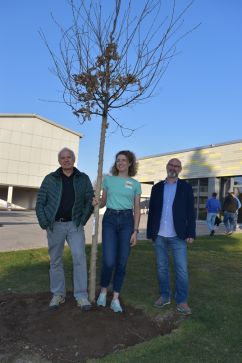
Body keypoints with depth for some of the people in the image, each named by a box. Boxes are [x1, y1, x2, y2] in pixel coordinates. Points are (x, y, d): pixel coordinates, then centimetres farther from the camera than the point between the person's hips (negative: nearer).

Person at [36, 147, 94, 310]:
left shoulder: (83, 178, 3)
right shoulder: (50, 179, 1)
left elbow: (90, 199, 2)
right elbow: (40, 203, 2)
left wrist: (83, 220, -8)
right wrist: (44, 223, -7)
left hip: (75, 225, 0)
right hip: (55, 225, 1)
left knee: (80, 257, -9)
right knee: (56, 260, 9)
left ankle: (81, 296, 2)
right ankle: (58, 294, 24)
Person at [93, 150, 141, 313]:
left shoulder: (135, 184, 6)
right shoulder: (108, 179, 8)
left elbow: (137, 210, 5)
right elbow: (104, 202, 12)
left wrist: (135, 231, -2)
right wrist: (96, 203, -11)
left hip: (127, 221, 1)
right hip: (109, 219, 0)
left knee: (122, 262, 3)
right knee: (109, 261, -6)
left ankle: (116, 298, 19)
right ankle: (103, 291, 22)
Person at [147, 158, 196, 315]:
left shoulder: (186, 187, 3)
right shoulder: (157, 187, 8)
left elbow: (191, 212, 0)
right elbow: (152, 211, 8)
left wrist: (191, 233, -7)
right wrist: (150, 232, 5)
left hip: (178, 236, -2)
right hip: (159, 236, 3)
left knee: (182, 269, 0)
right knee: (162, 268, 11)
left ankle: (182, 301, 14)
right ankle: (164, 296, 26)